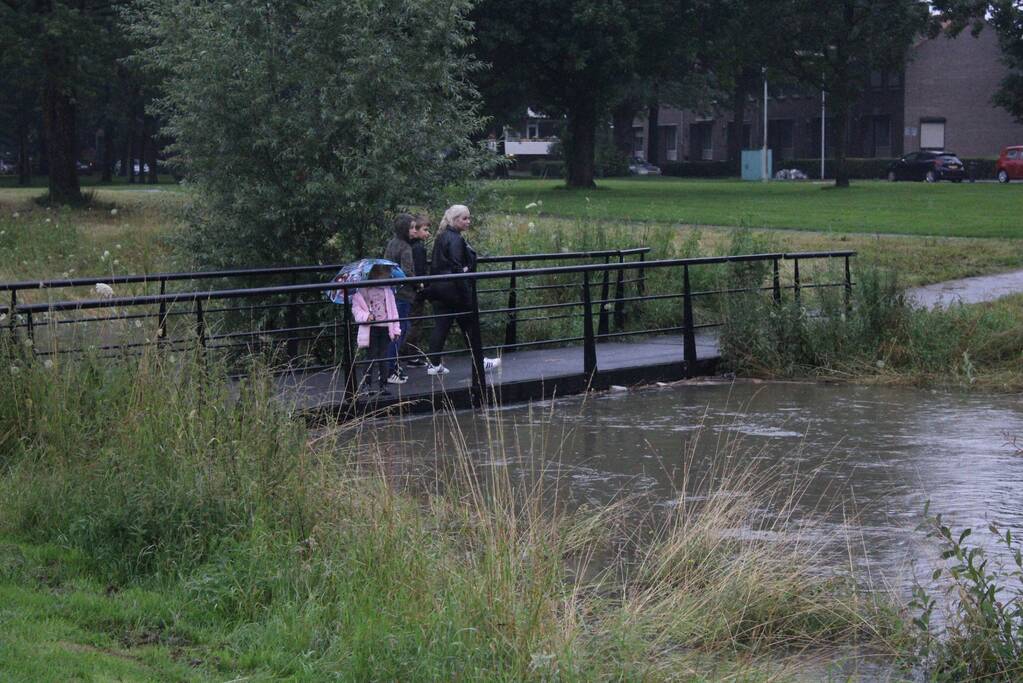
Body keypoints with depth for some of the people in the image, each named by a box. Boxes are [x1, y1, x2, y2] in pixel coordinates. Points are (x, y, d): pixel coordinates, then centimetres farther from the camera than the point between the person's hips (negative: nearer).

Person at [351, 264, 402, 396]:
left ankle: (383, 386, 12)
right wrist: (366, 316, -20)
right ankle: (367, 384, 5)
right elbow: (356, 308, -1)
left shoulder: (387, 291, 10)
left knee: (383, 357, 7)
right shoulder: (362, 292, -4)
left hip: (385, 327, 4)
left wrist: (396, 329, 8)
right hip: (371, 329, -4)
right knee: (372, 357, -3)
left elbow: (392, 309, 11)